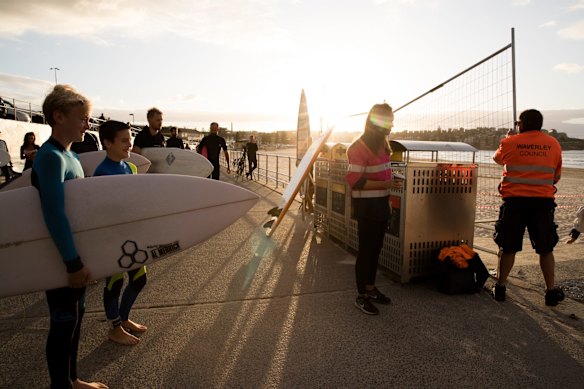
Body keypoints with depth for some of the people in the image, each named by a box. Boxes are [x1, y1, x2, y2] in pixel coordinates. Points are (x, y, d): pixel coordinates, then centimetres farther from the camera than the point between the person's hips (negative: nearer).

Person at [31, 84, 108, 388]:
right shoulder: (50, 157, -19)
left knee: (75, 317, 19)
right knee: (63, 323, 5)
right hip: (60, 258, -9)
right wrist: (73, 262, -26)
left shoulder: (71, 156, 8)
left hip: (75, 253, 9)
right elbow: (53, 212, -27)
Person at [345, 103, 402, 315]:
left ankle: (370, 287, 32)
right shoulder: (360, 147, -16)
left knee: (376, 248, 17)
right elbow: (355, 180, -23)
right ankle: (361, 296, 14)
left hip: (381, 204, 9)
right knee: (366, 250, 0)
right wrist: (385, 184, -23)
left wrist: (391, 182, 12)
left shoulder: (382, 144, 11)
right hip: (367, 206, -8)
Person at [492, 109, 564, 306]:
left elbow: (497, 158, 20)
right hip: (543, 201, 2)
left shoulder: (510, 143, -2)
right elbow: (556, 176, 12)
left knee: (508, 247, 8)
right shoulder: (553, 144, 5)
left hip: (514, 200, -1)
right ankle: (551, 291, 18)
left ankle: (500, 287, 15)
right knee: (546, 249, 13)